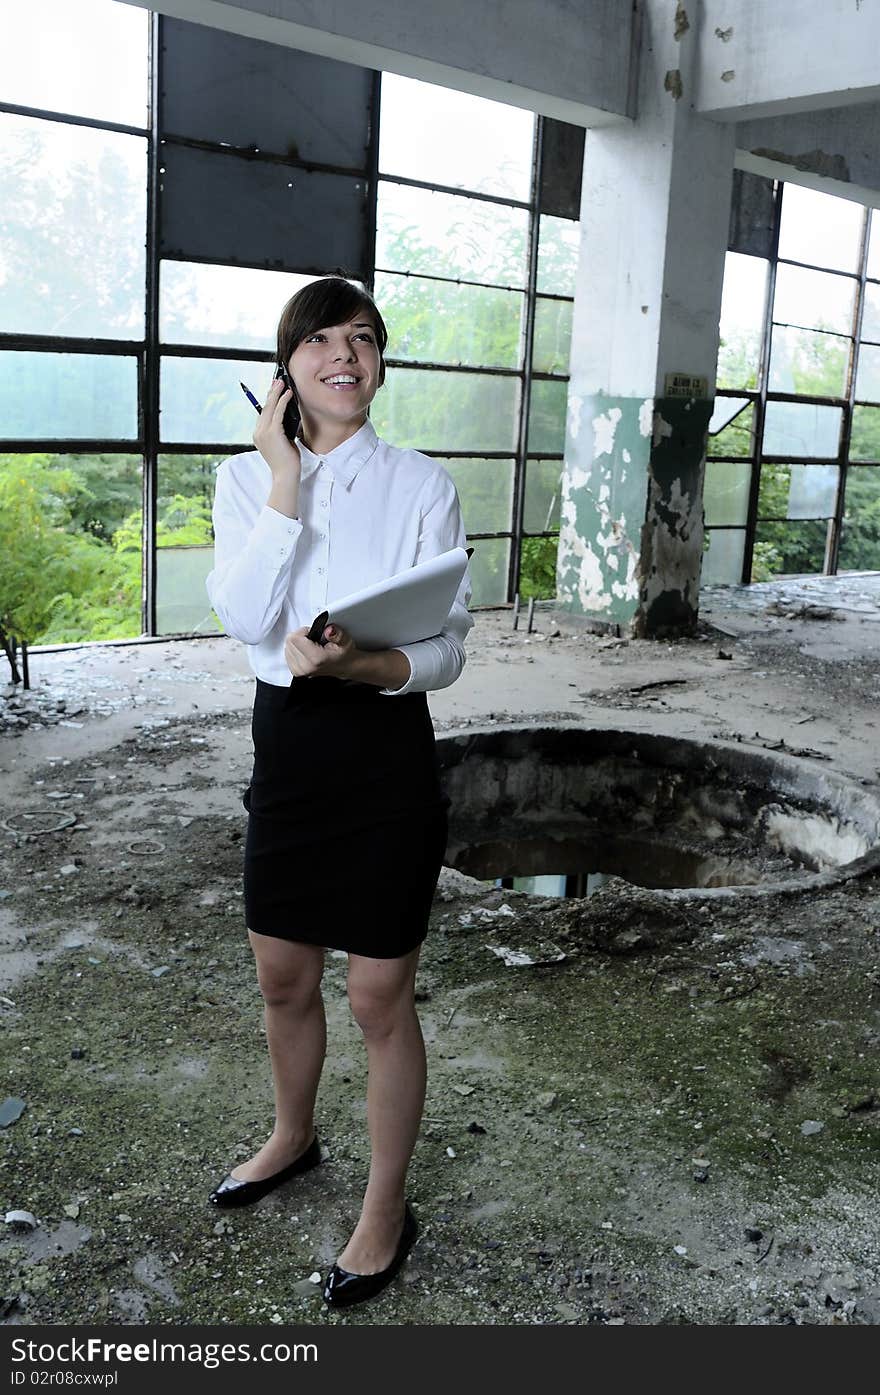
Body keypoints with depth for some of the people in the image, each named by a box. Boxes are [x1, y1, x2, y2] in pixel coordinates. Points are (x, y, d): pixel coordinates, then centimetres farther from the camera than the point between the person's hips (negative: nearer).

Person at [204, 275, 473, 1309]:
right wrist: (286, 482, -15)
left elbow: (447, 649, -9)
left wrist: (363, 664, -28)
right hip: (286, 745, 4)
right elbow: (244, 619, -13)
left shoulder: (422, 486, -6)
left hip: (386, 753, -3)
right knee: (283, 978, 20)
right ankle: (292, 1137, 48)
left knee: (380, 999, 6)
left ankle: (387, 1206, 28)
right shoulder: (247, 478, 2)